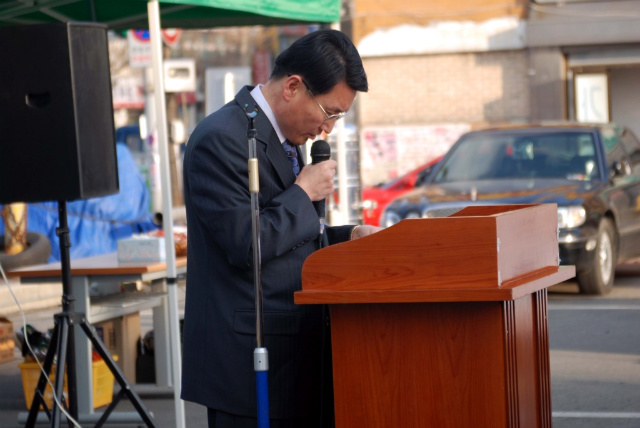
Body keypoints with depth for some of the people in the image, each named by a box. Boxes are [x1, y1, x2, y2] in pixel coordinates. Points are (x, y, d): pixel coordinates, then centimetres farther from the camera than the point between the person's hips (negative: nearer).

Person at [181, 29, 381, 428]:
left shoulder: (283, 137, 16)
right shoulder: (221, 140, -16)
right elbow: (245, 245, -22)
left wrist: (347, 236, 9)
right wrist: (304, 193, -11)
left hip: (293, 347, 10)